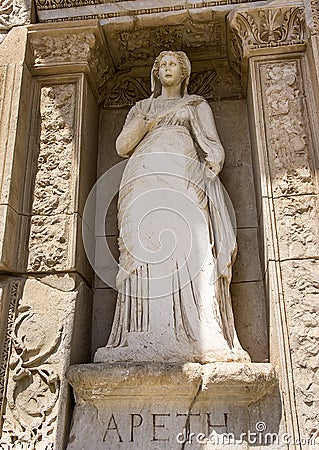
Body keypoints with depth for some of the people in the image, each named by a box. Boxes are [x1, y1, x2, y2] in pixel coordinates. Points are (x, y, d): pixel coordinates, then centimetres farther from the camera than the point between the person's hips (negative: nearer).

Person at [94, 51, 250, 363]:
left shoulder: (196, 105, 26)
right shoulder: (141, 108, 31)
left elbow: (213, 149, 14)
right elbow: (122, 146, 15)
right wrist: (156, 117, 6)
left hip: (183, 179, -1)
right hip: (144, 182, 2)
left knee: (188, 251, -20)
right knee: (146, 252, -17)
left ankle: (198, 339, -26)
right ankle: (146, 340, -23)